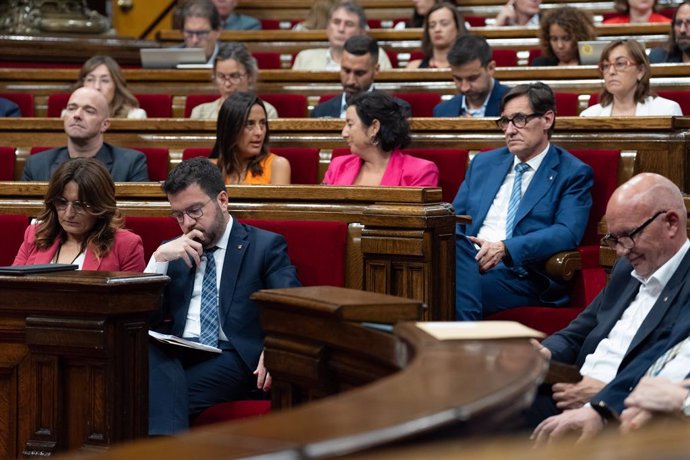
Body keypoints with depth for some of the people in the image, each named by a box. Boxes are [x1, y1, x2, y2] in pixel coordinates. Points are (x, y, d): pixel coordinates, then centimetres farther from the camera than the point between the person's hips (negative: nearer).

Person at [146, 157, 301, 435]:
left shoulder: (265, 246, 10)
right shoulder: (173, 252, 24)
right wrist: (160, 257, 2)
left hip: (233, 360, -4)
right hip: (174, 358, 4)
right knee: (144, 346, -35)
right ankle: (168, 444, -50)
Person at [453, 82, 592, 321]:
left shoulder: (573, 173, 9)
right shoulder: (483, 163, 25)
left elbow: (567, 233, -7)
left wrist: (506, 248, -21)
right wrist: (457, 248, -5)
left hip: (520, 274, -5)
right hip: (468, 262, 5)